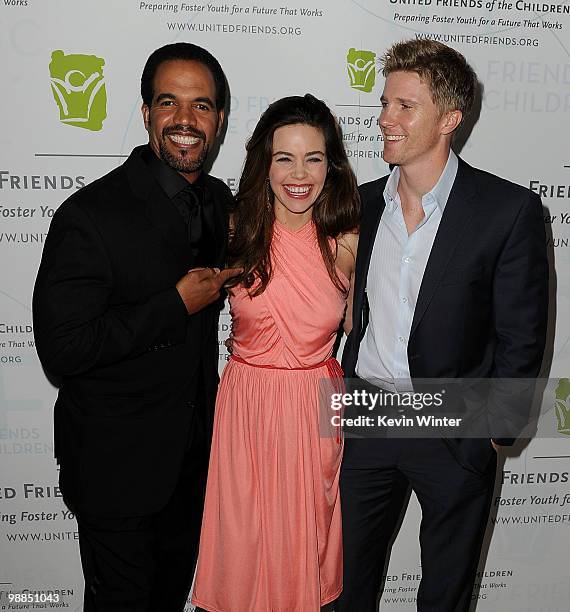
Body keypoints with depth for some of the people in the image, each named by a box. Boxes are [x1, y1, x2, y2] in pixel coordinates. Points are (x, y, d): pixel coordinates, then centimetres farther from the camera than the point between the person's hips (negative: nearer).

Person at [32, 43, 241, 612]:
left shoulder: (220, 200, 0)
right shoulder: (90, 214, -23)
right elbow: (60, 350, -26)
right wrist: (176, 305, -25)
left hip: (194, 451, 7)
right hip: (117, 463, -6)